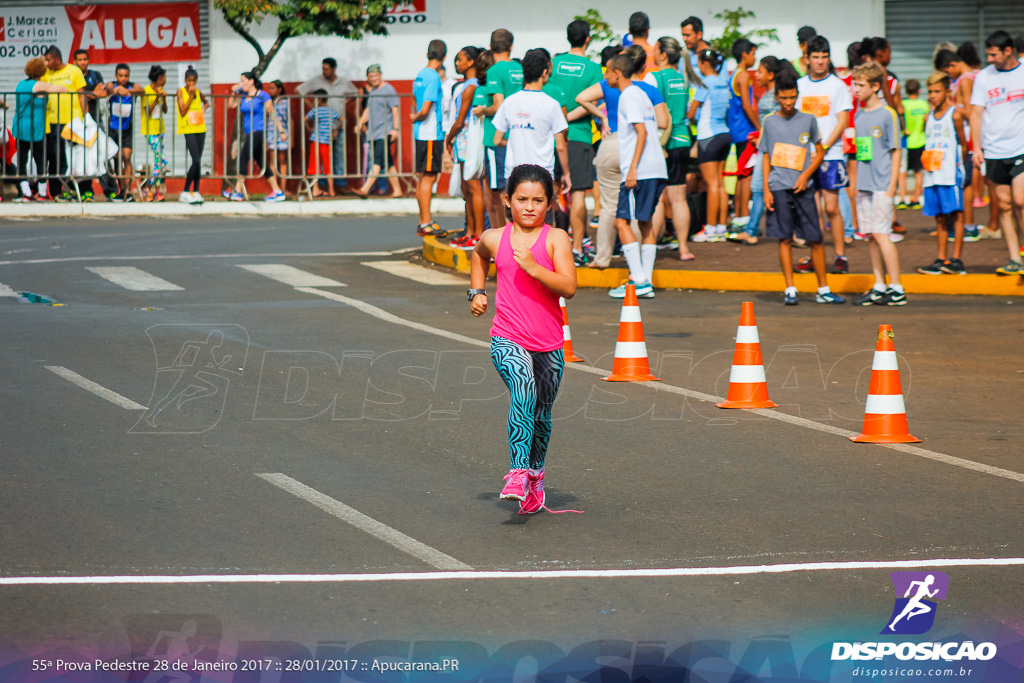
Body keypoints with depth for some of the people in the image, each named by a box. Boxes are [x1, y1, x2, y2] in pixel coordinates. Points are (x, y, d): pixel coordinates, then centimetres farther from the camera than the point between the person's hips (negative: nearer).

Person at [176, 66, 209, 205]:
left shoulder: (198, 92, 10)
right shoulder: (181, 91, -3)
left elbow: (206, 102, 31)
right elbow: (182, 111, -11)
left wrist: (204, 109, 10)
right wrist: (191, 96, -14)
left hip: (200, 128, 5)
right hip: (188, 129, -5)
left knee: (198, 161, 5)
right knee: (196, 161, -15)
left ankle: (196, 192, 11)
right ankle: (185, 192, -8)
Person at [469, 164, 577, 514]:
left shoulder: (555, 239, -5)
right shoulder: (495, 238, 3)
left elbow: (568, 287, -15)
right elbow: (479, 255, 29)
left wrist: (533, 267, -25)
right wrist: (477, 292, 18)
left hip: (548, 344, 1)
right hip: (507, 340, -1)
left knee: (541, 415, 13)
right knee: (523, 387, -29)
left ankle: (535, 476, 39)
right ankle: (517, 474, -34)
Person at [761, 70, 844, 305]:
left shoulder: (808, 120, 5)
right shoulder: (769, 122, 5)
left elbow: (819, 152, 10)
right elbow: (766, 157, 8)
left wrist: (806, 175, -5)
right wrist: (766, 190, 0)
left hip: (803, 187, 0)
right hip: (779, 188, 0)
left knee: (815, 239, 0)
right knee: (784, 239, 0)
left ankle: (823, 289, 7)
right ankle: (790, 290, 6)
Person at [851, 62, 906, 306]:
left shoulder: (887, 114, -7)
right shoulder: (859, 115, 12)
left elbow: (896, 151, -7)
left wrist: (892, 185, -11)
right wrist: (856, 182, 16)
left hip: (882, 184, -7)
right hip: (864, 184, 7)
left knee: (881, 234, -10)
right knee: (871, 236, 7)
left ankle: (897, 289, -7)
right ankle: (879, 287, 12)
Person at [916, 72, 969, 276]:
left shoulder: (955, 115, -4)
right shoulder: (928, 117, 13)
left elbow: (963, 143, -1)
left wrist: (961, 164, 0)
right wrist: (926, 159, 7)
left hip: (950, 173, -6)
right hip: (932, 175, 6)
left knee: (956, 214, -5)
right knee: (940, 217, 8)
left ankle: (957, 259, -5)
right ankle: (941, 260, 11)